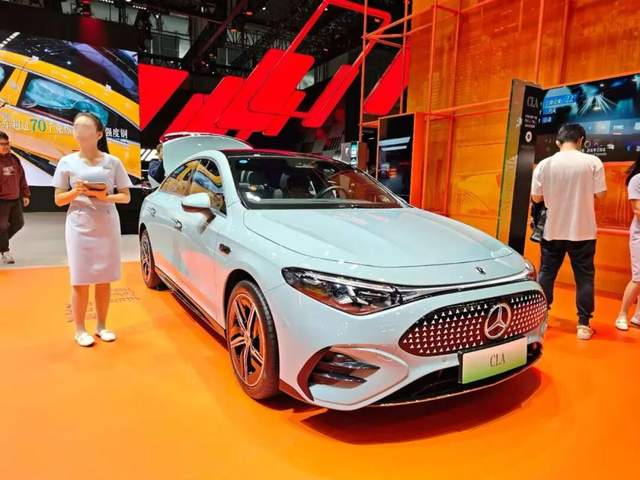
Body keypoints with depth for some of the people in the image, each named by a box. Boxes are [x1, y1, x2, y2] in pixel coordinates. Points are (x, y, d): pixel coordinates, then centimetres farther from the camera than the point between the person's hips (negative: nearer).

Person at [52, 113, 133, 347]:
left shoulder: (112, 162, 1)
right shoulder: (67, 162, 1)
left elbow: (126, 196, 4)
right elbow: (58, 200, 5)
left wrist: (106, 197, -14)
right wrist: (75, 192, -14)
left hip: (107, 226, 1)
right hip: (79, 227, -1)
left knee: (104, 280, 8)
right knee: (80, 281, 1)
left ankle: (102, 326, 22)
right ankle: (80, 330, 15)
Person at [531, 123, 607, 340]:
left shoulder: (545, 164, -4)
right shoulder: (592, 162, -7)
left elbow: (536, 197, 0)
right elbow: (601, 194, -5)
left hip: (553, 230, 1)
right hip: (583, 231, -1)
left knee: (546, 274, 13)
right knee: (584, 277, 9)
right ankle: (583, 324, 14)